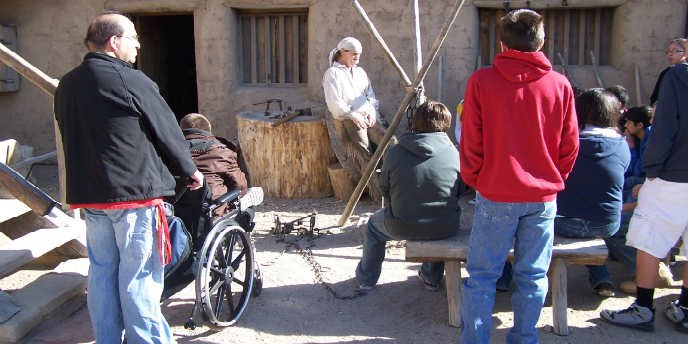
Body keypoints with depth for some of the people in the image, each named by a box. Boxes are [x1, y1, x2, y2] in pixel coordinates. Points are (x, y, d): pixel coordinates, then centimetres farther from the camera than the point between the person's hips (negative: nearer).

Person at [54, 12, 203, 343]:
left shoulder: (66, 85, 10)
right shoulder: (130, 81, -13)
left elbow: (72, 137, 17)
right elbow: (167, 131, -6)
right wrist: (190, 170, 9)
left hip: (89, 193, 8)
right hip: (135, 192, -7)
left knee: (101, 272, 15)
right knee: (139, 278, 0)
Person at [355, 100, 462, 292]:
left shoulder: (394, 153, -9)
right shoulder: (454, 154, -9)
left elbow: (384, 189, 4)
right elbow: (458, 192, 4)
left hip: (401, 227, -1)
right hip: (445, 229, 1)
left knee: (374, 224, 31)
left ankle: (366, 280, 42)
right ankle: (432, 278, 44)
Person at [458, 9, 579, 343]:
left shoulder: (482, 81, -8)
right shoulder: (560, 84, -1)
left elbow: (470, 142, -6)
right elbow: (570, 145, 3)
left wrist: (474, 180, 9)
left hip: (496, 195, -2)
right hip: (543, 197, 3)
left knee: (482, 275, 7)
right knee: (533, 276, 13)